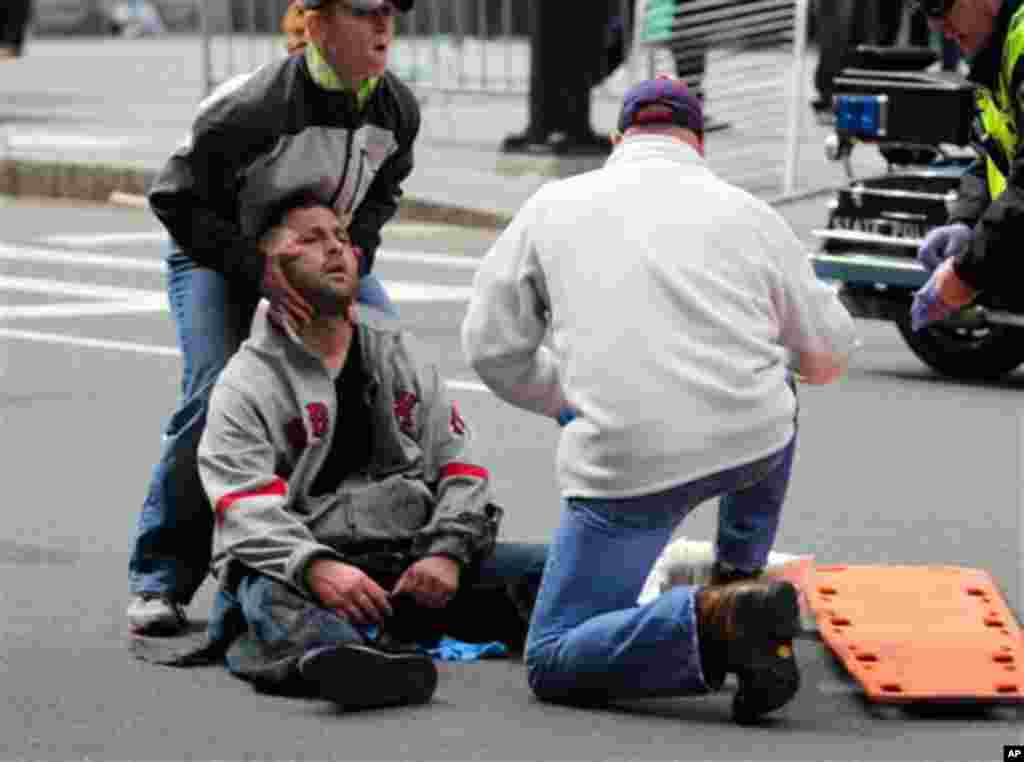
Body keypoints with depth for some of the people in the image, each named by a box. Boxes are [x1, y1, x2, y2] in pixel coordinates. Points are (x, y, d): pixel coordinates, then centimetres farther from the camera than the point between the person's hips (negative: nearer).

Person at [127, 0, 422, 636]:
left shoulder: (398, 108, -14)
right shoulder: (253, 106, -33)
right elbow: (177, 198, -23)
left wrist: (353, 254, -11)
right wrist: (259, 272, -31)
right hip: (218, 251, -6)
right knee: (216, 394, -23)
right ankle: (159, 579, -12)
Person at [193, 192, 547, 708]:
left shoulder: (402, 356, 23)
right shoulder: (245, 384, 6)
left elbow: (459, 467, 16)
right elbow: (247, 511, -9)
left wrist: (447, 553, -6)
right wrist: (316, 568, -29)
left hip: (414, 566, 6)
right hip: (302, 565, -6)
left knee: (542, 566, -15)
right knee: (270, 599, -40)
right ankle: (335, 657, -70)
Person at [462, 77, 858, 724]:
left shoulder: (553, 205, 13)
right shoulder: (748, 212, 13)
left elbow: (492, 347, 15)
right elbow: (829, 357, 22)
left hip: (627, 463, -3)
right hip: (754, 442, 3)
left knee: (554, 665, 0)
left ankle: (713, 620, -24)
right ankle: (739, 579, 38)